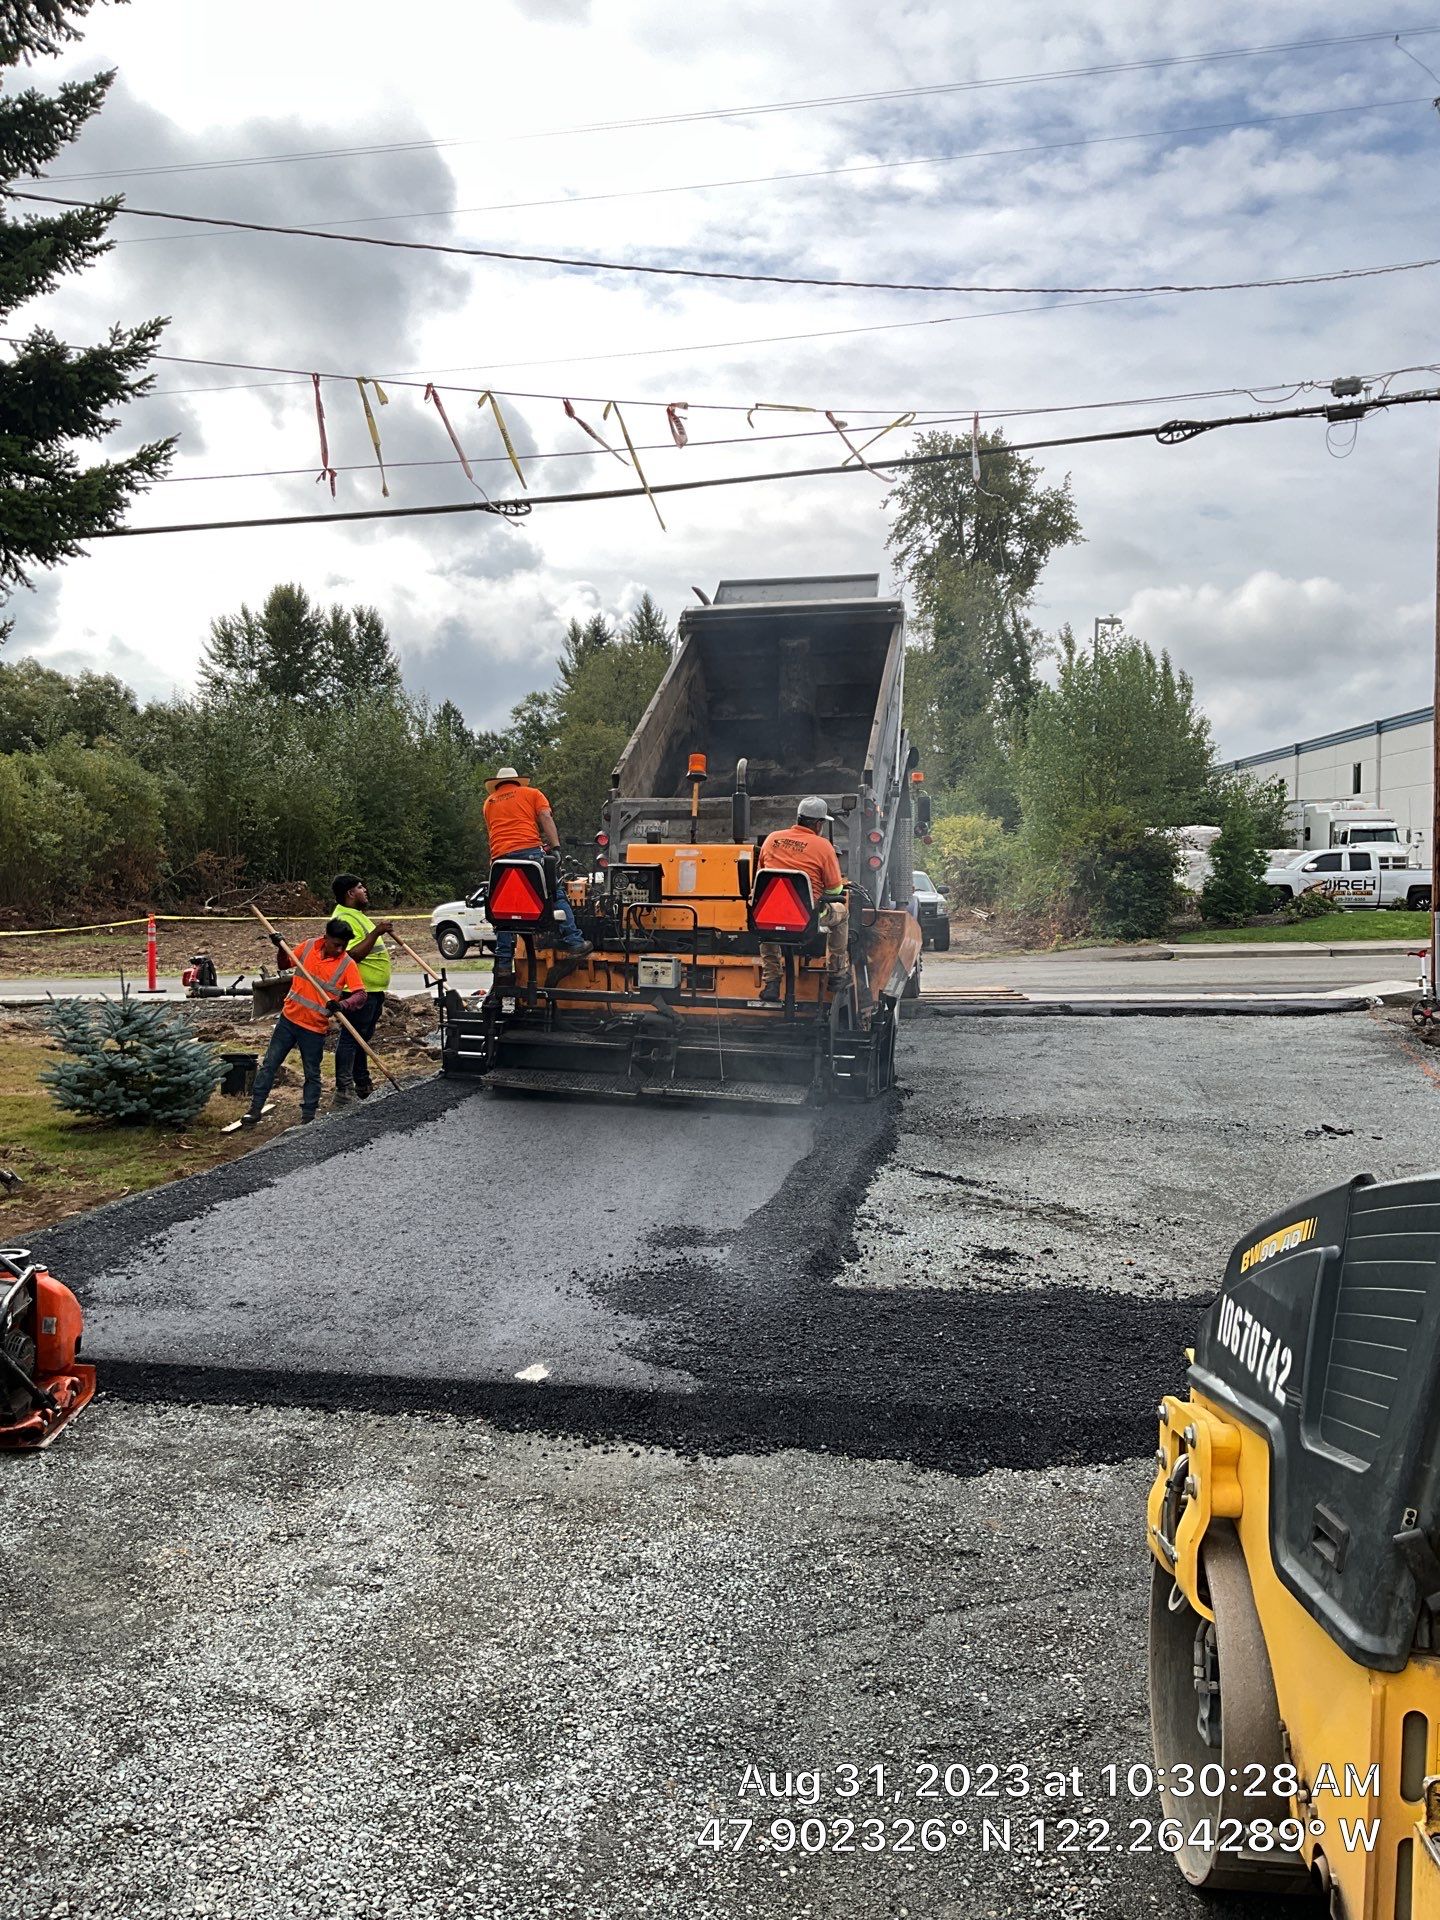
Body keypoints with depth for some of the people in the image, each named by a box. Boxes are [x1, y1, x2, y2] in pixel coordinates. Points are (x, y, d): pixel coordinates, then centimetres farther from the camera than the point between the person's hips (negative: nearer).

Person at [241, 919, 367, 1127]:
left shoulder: (347, 964, -12)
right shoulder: (308, 947, -3)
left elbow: (361, 995, -18)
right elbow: (284, 964, 15)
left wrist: (342, 1004, -36)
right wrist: (281, 947, -4)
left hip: (314, 1028, -3)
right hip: (289, 1018, 3)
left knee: (312, 1074, 7)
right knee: (269, 1064, 8)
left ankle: (308, 1118, 18)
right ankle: (255, 1110, 17)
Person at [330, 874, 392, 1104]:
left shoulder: (358, 915, 17)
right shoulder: (344, 919, -18)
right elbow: (353, 955, -28)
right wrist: (376, 932, -30)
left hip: (373, 990, 11)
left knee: (362, 1039, 17)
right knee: (350, 1038, -7)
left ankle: (363, 1087, 26)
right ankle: (344, 1090, -6)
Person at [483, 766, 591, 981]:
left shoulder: (489, 803, 28)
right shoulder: (531, 793, 17)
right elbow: (546, 818, 4)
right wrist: (555, 847, -3)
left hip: (500, 857, 3)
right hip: (529, 850, -3)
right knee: (556, 895, 2)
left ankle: (503, 965, 0)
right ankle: (573, 942, -8)